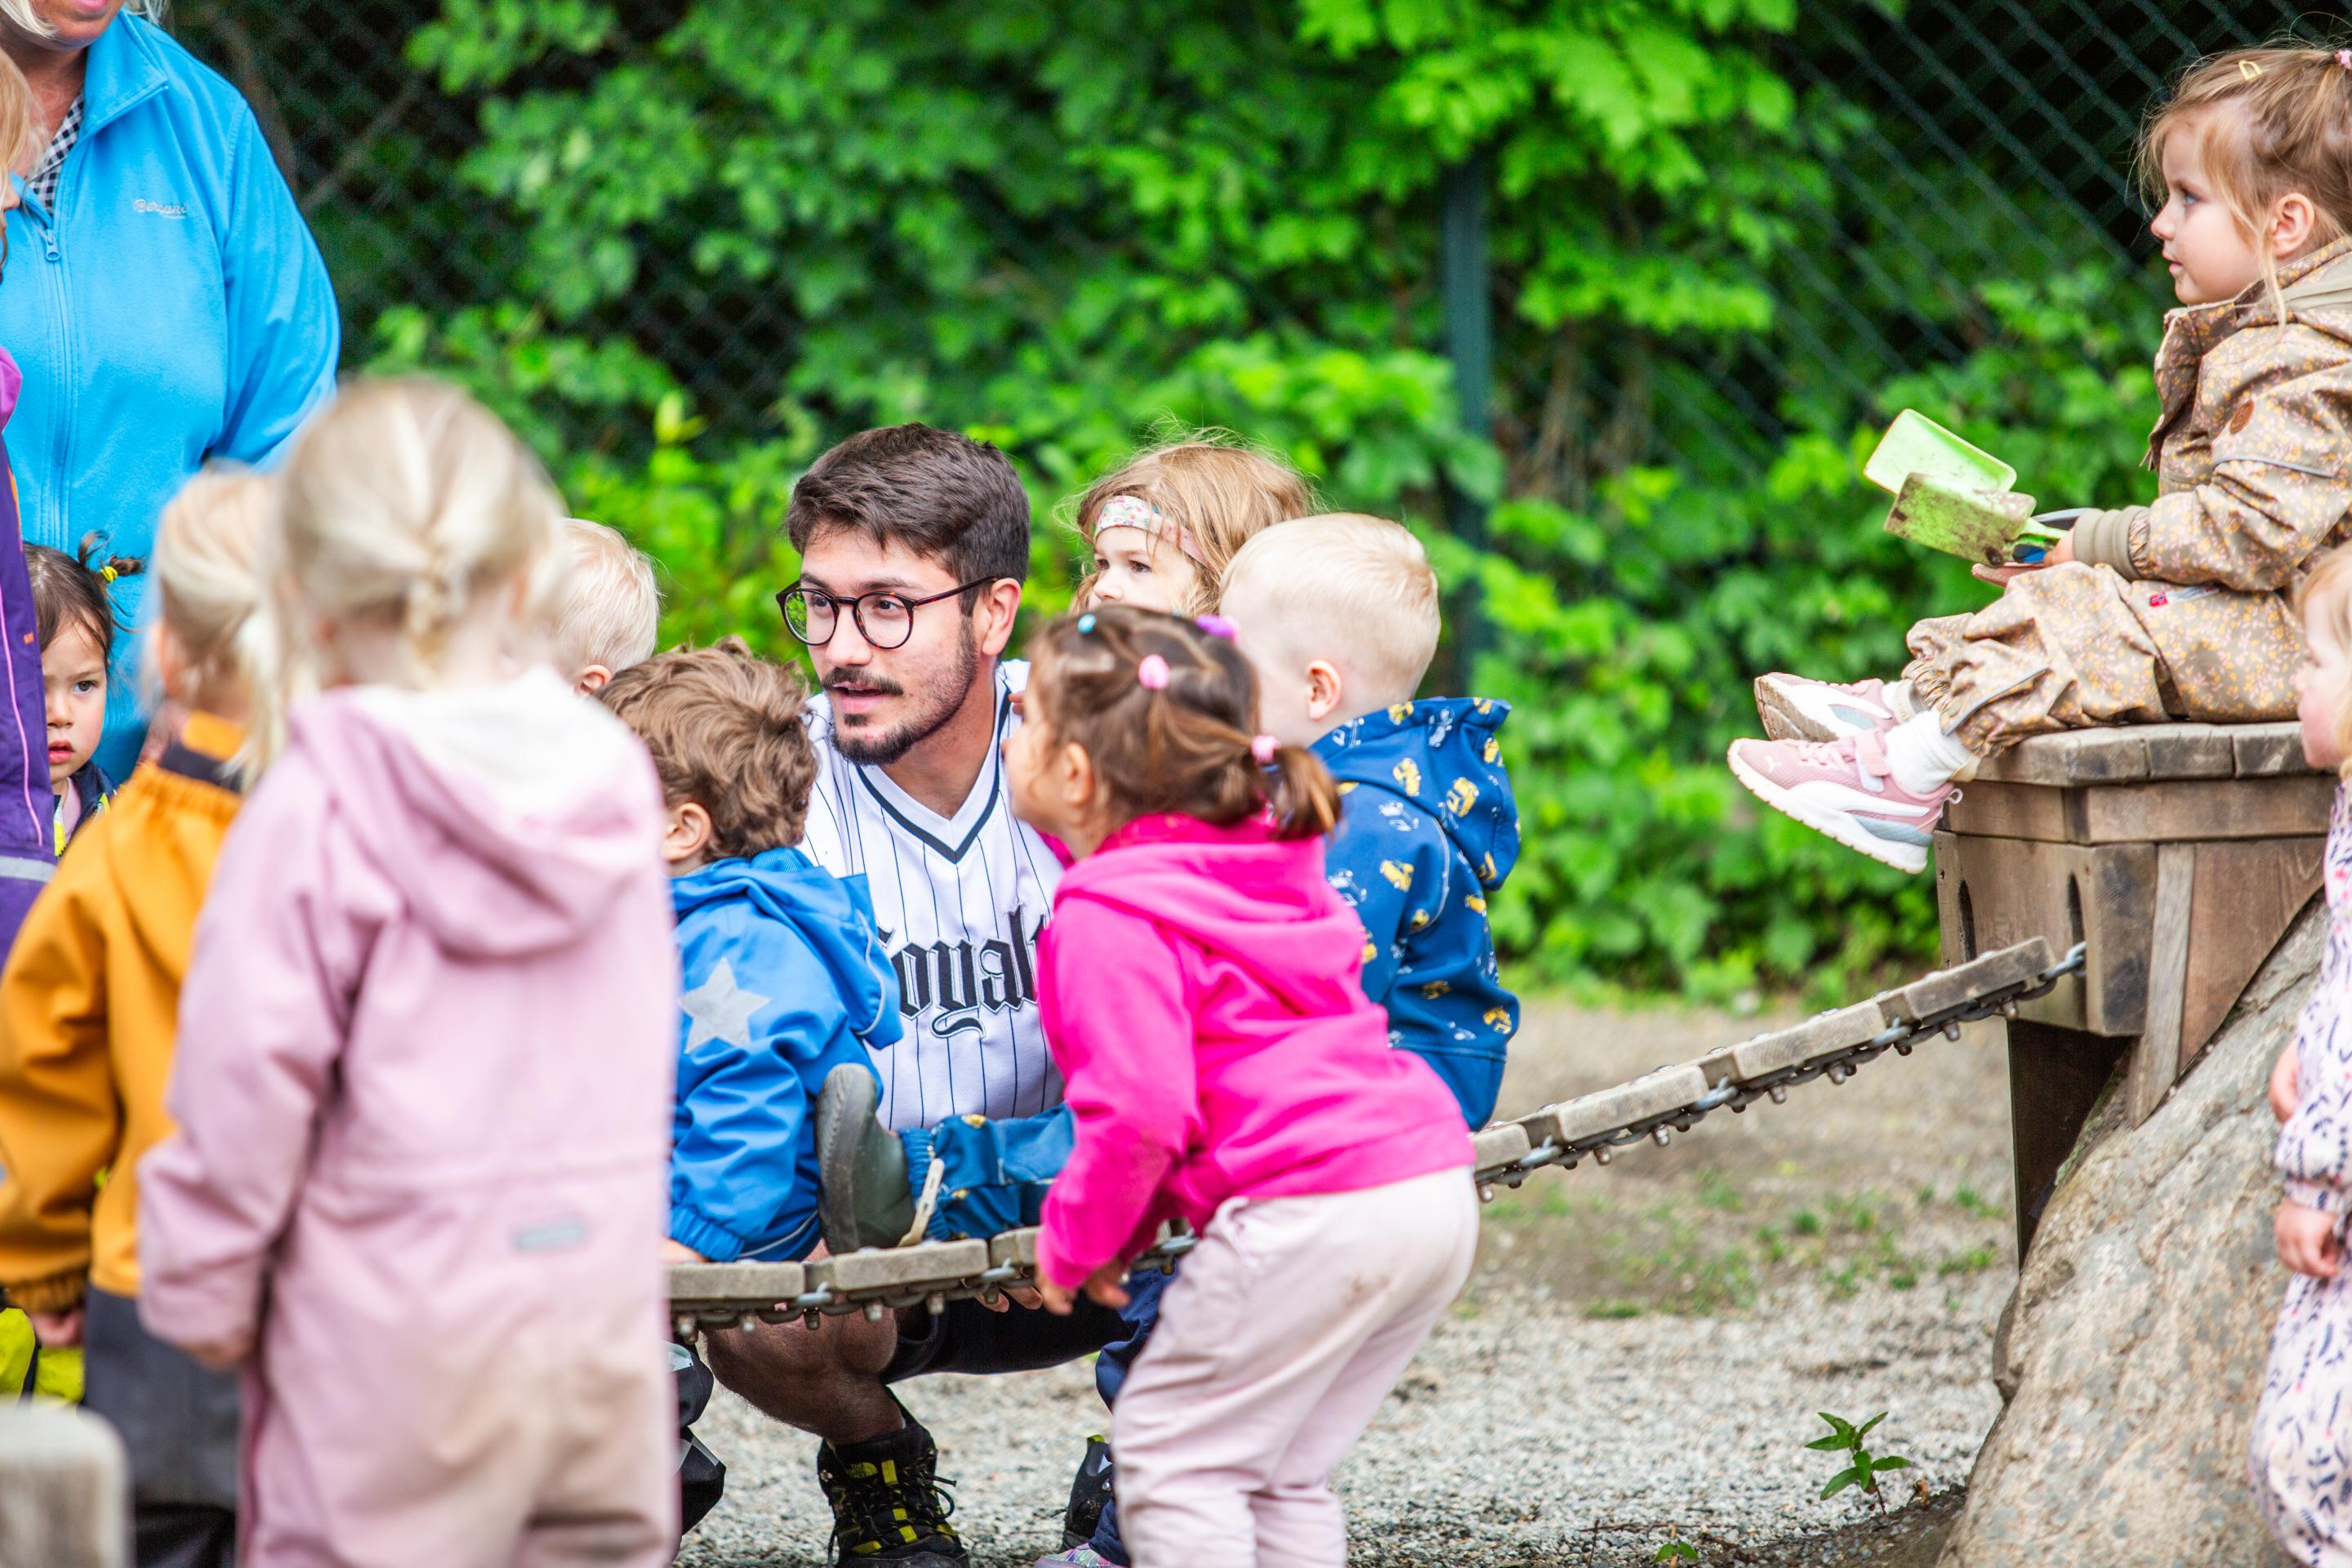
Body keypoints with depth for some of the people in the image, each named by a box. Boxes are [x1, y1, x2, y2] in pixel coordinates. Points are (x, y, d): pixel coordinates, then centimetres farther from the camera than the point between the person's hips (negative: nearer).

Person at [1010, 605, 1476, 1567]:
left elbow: (1139, 1110, -15)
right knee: (1281, 1469, 18)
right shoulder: (1264, 870, 21)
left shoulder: (1106, 919, -8)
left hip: (1317, 1213, -9)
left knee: (1167, 1449, 2)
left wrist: (1076, 1241, -1)